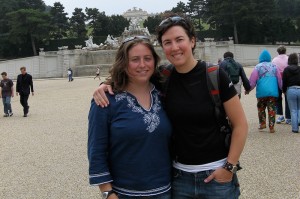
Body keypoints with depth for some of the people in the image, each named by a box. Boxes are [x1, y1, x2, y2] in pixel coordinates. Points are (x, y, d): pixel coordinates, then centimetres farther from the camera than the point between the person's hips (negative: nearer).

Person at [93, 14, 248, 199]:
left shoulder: (215, 76, -11)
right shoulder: (163, 79, -3)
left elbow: (240, 124, -7)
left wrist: (230, 167, -9)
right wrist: (107, 85, -8)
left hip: (216, 175, -3)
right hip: (179, 176, 3)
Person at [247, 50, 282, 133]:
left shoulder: (258, 67, 1)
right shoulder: (274, 66, 8)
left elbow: (252, 80, -2)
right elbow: (279, 79, 11)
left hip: (261, 92, -1)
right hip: (273, 92, 2)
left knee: (261, 108, 17)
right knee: (272, 109, 4)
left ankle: (262, 123, 13)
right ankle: (271, 127, 3)